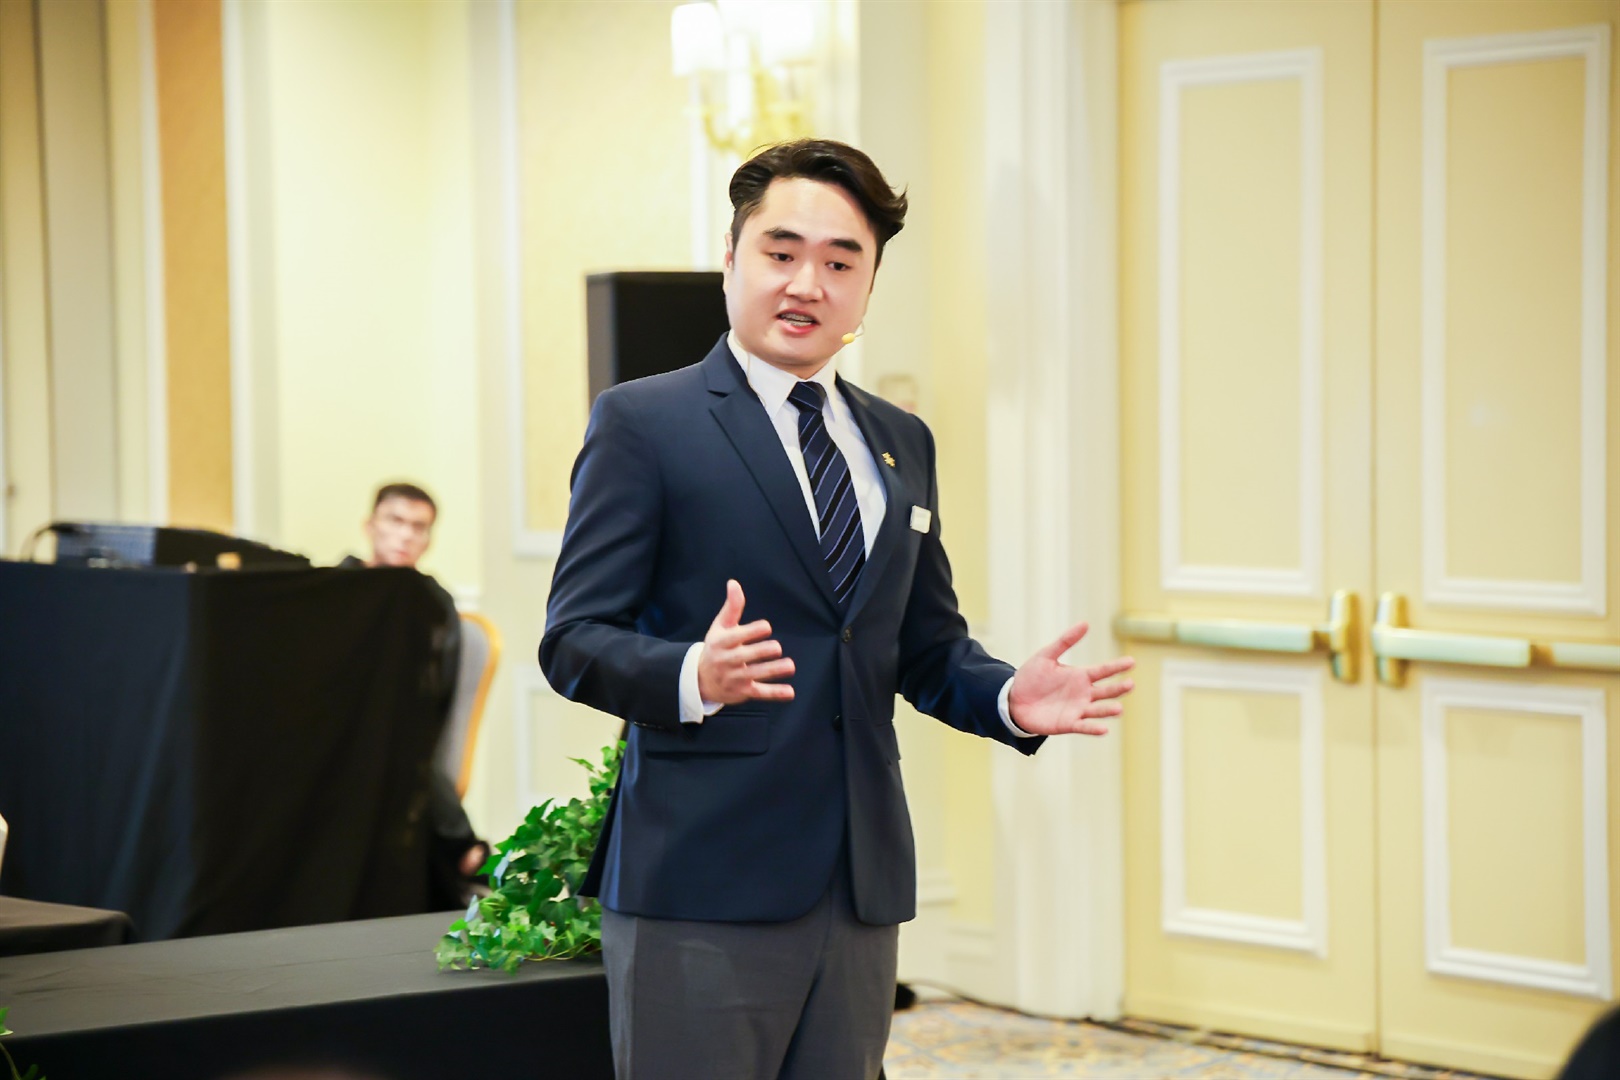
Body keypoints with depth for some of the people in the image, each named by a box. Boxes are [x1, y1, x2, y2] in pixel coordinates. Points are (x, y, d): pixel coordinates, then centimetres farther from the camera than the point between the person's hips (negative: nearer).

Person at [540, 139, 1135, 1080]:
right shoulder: (643, 424, -1)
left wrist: (1009, 699, -1)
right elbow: (574, 639, -7)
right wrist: (694, 676, -26)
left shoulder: (901, 444, 18)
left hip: (862, 885, 6)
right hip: (704, 886, -6)